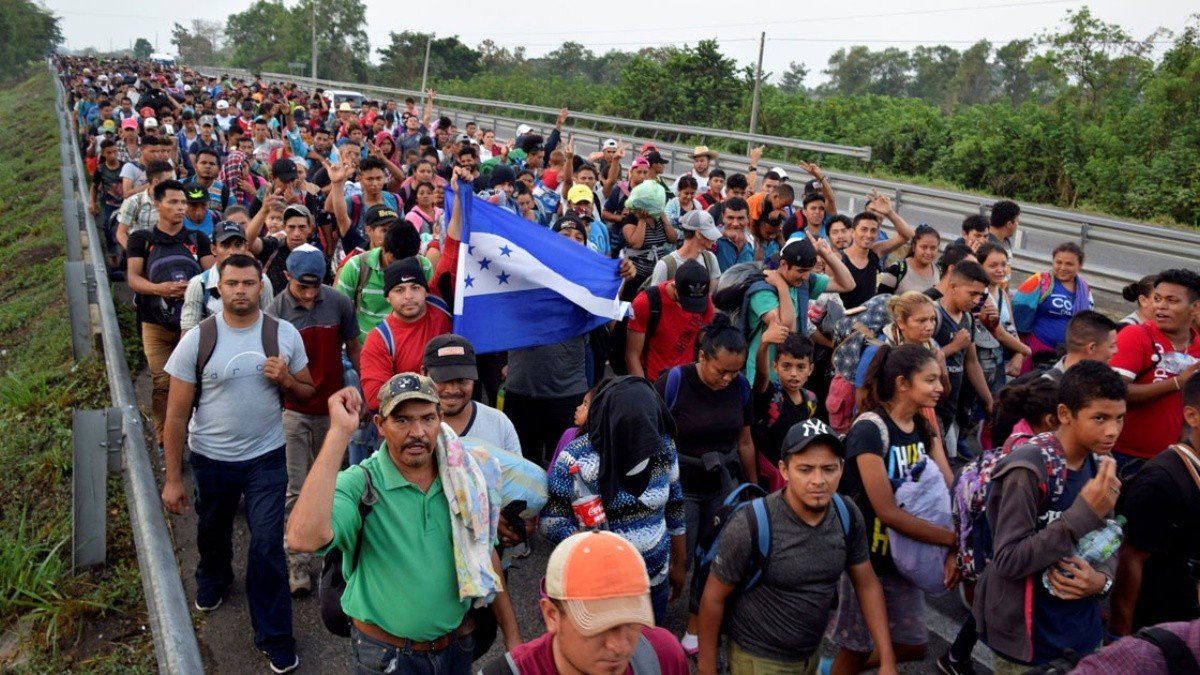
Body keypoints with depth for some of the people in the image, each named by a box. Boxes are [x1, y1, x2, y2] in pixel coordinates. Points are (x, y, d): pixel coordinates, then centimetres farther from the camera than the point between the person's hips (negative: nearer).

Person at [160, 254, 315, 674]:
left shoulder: (285, 335, -7)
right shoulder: (197, 340, -12)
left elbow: (307, 393, 4)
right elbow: (177, 415, -8)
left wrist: (285, 379, -19)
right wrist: (173, 478, -8)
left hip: (266, 458, -1)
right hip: (211, 460, 1)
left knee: (267, 547, -2)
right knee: (213, 532, 24)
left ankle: (275, 638, 14)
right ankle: (212, 581, 57)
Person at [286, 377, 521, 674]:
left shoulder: (463, 477, -7)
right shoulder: (360, 484, -20)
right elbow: (303, 539, -40)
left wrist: (512, 636, 5)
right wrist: (339, 432, -40)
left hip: (459, 645, 4)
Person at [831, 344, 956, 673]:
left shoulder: (925, 426, 2)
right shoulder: (869, 430, -23)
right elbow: (888, 511, -26)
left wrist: (955, 549, -18)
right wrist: (954, 539, -23)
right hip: (866, 558, -7)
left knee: (912, 646, 17)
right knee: (856, 648, 9)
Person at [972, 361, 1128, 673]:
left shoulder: (1100, 466, 0)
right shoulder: (1027, 470, -23)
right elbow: (1008, 560, -25)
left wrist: (1102, 578, -12)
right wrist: (1084, 513, -27)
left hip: (1083, 623, 7)